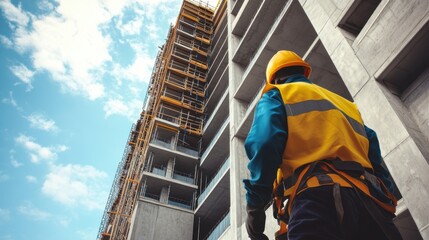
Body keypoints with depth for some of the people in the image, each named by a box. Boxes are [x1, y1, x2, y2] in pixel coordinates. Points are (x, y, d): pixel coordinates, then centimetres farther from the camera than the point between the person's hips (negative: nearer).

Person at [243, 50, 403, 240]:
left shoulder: (276, 96, 17)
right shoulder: (345, 103, 36)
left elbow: (264, 144, -5)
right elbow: (374, 156, 24)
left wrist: (255, 206, -5)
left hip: (316, 198, -6)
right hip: (370, 201, 7)